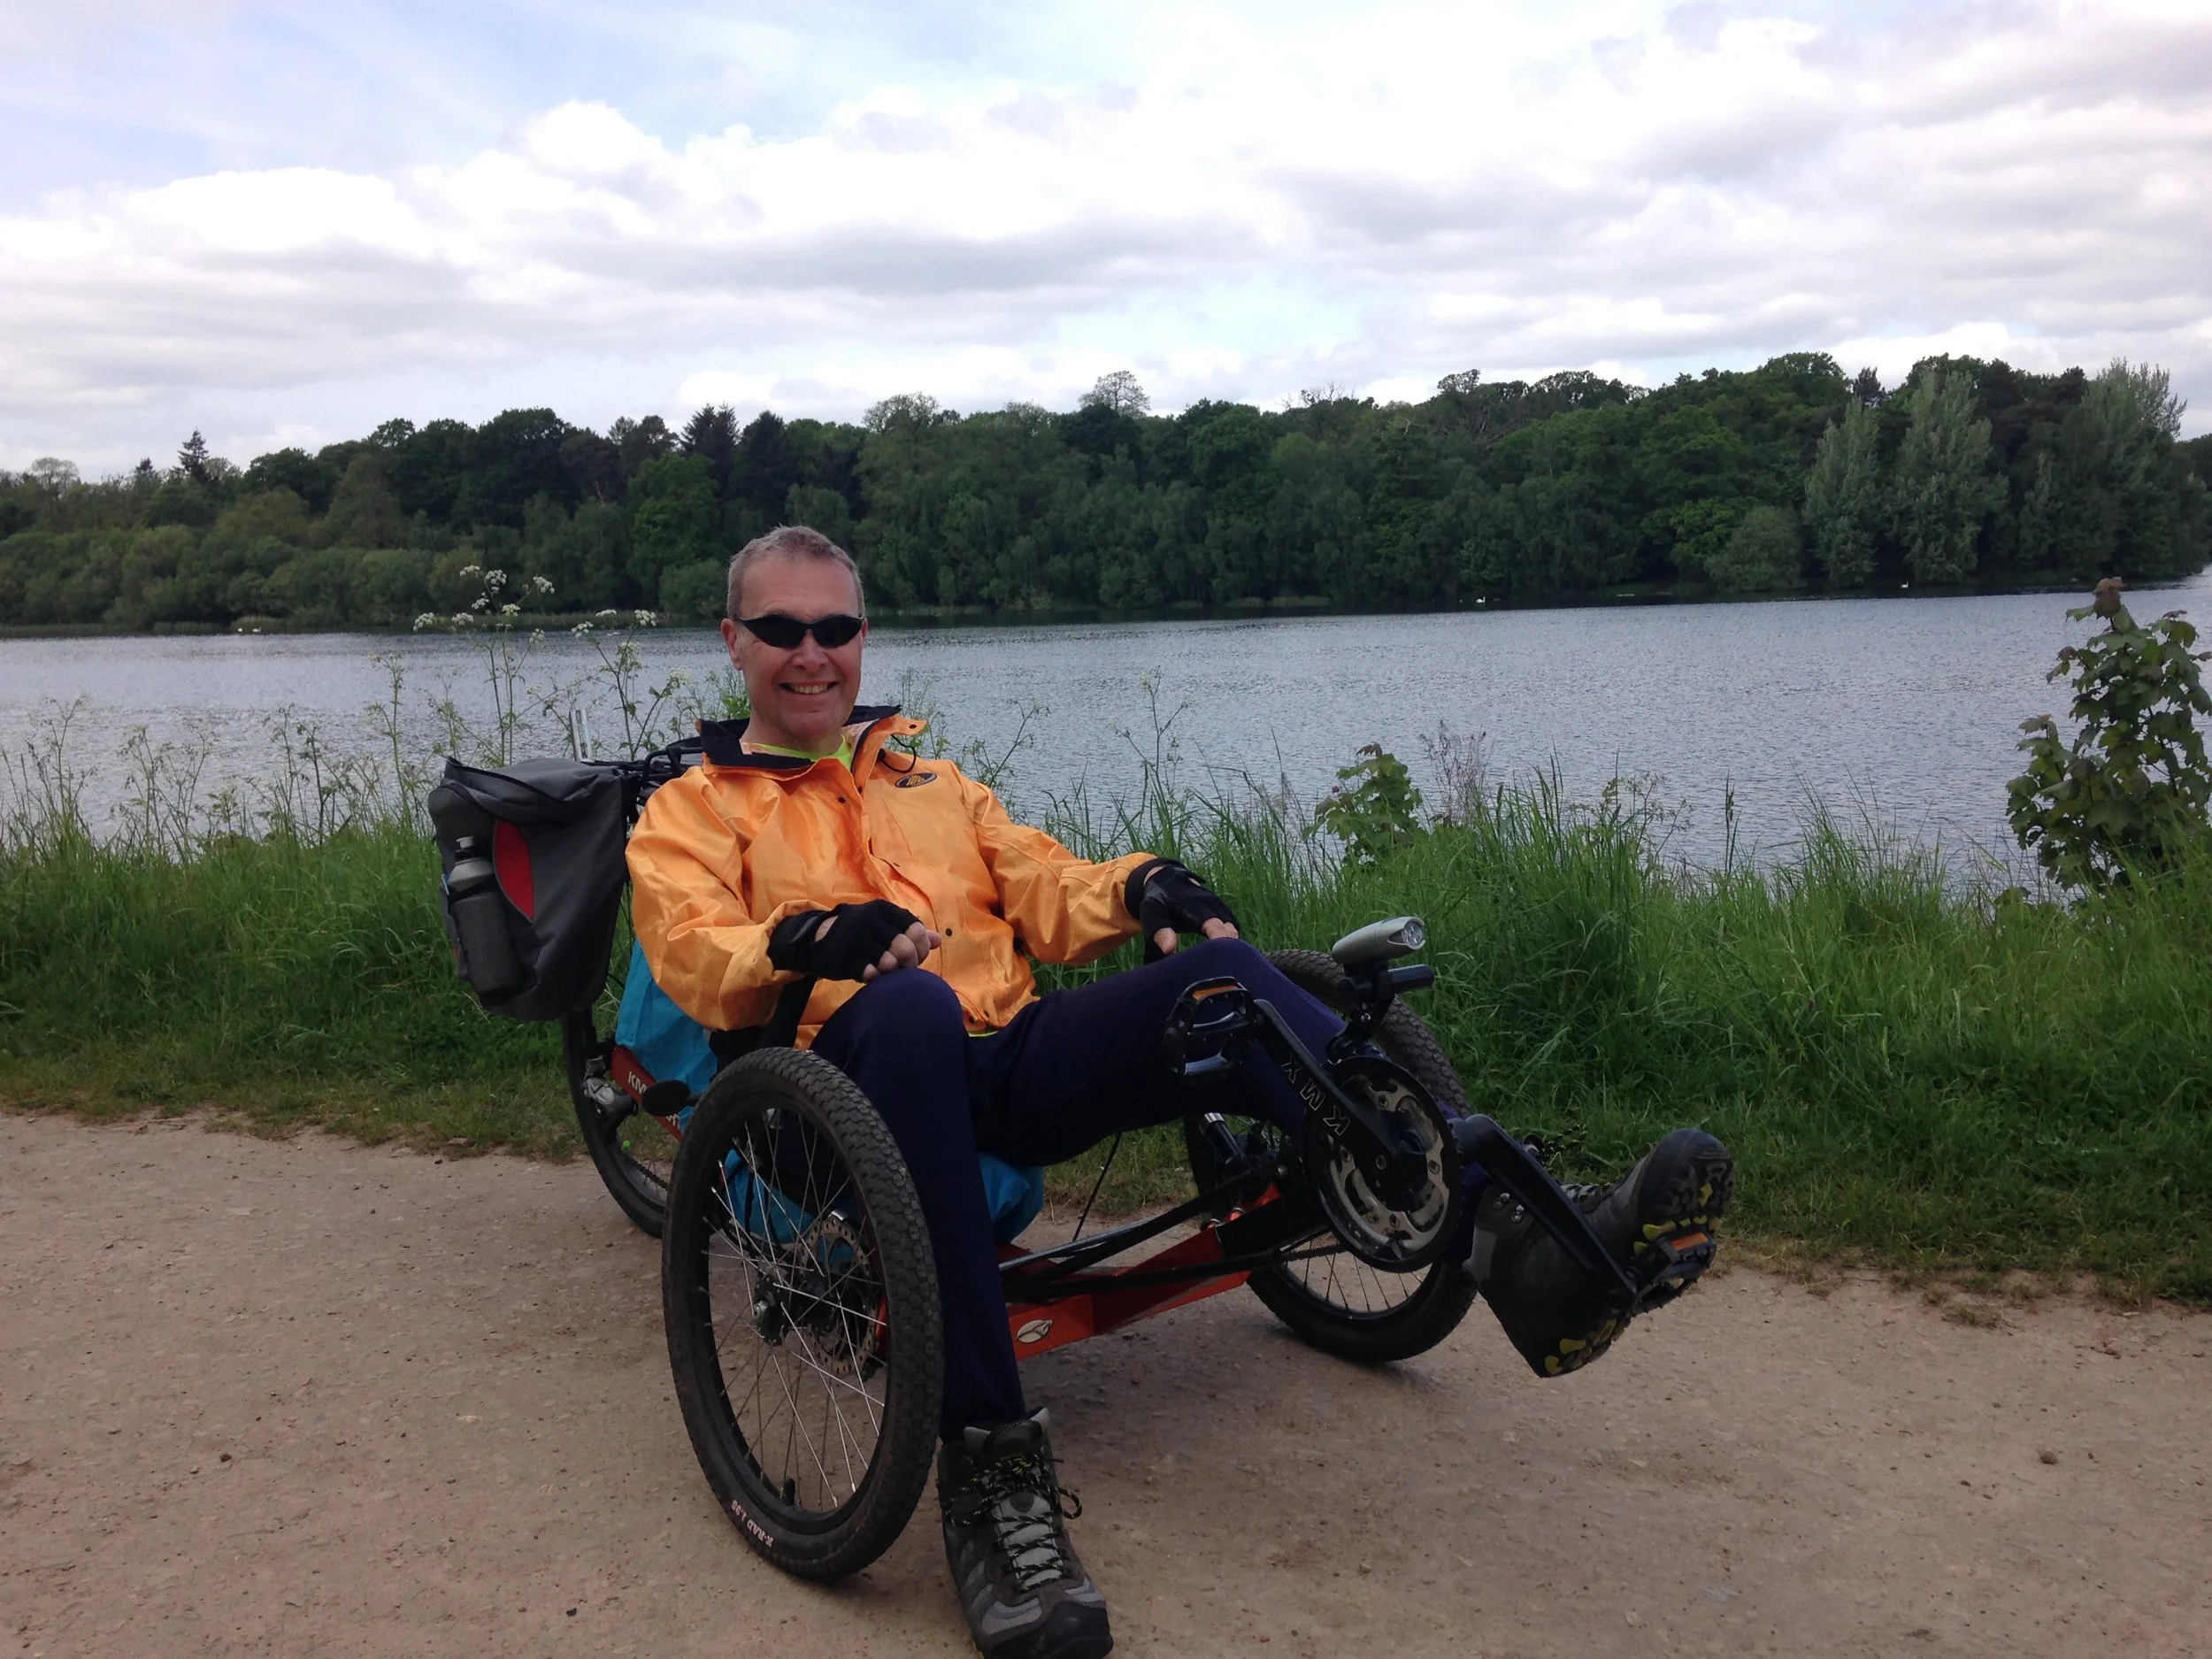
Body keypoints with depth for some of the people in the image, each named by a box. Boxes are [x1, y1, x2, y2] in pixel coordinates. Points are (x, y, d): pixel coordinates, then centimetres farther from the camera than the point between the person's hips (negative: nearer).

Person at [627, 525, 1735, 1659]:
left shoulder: (927, 781, 30)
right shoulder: (690, 812, 17)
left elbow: (1039, 890, 20)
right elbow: (692, 956, -2)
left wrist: (1130, 888, -2)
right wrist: (806, 939, -23)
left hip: (1016, 1067, 4)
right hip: (854, 1073, -4)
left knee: (1218, 970, -22)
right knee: (908, 1003, -39)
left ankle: (1516, 1241, -33)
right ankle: (989, 1457, -40)